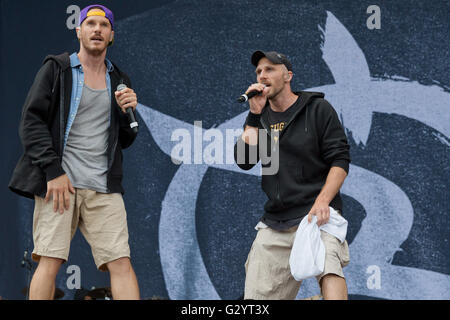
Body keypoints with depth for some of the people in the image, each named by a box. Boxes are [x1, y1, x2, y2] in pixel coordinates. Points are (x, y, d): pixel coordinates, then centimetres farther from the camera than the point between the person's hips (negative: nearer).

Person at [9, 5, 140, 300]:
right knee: (50, 261, -11)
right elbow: (31, 123, -2)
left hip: (104, 187, 3)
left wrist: (128, 112, 2)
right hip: (60, 181, -3)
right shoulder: (57, 68, 7)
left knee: (121, 263, -8)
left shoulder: (119, 80, 19)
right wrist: (53, 172, -11)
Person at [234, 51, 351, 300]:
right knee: (256, 296, -1)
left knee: (328, 267, -33)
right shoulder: (259, 117, 18)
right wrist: (255, 115, -3)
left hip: (316, 214, -5)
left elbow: (340, 160, -2)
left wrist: (322, 202, -16)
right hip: (275, 222, 5)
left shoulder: (318, 109, 4)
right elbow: (244, 161, 4)